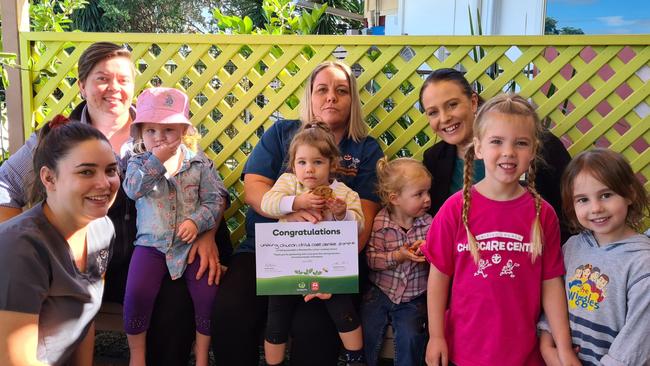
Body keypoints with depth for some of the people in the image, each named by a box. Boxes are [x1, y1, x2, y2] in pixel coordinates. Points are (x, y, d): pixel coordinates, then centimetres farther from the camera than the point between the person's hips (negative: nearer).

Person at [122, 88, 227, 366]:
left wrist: (197, 221, -18)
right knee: (136, 293, -19)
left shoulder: (199, 164, 4)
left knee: (208, 294, -14)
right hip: (152, 243, 0)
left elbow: (215, 199, -1)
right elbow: (132, 189, -16)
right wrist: (157, 159, -21)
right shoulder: (138, 162, 5)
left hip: (192, 242, 0)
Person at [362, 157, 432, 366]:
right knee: (367, 333, -6)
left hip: (413, 297, 1)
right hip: (381, 292, 0)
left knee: (410, 336, -15)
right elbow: (371, 259, -13)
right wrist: (397, 256, -25)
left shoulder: (428, 223, -4)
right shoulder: (380, 223, -9)